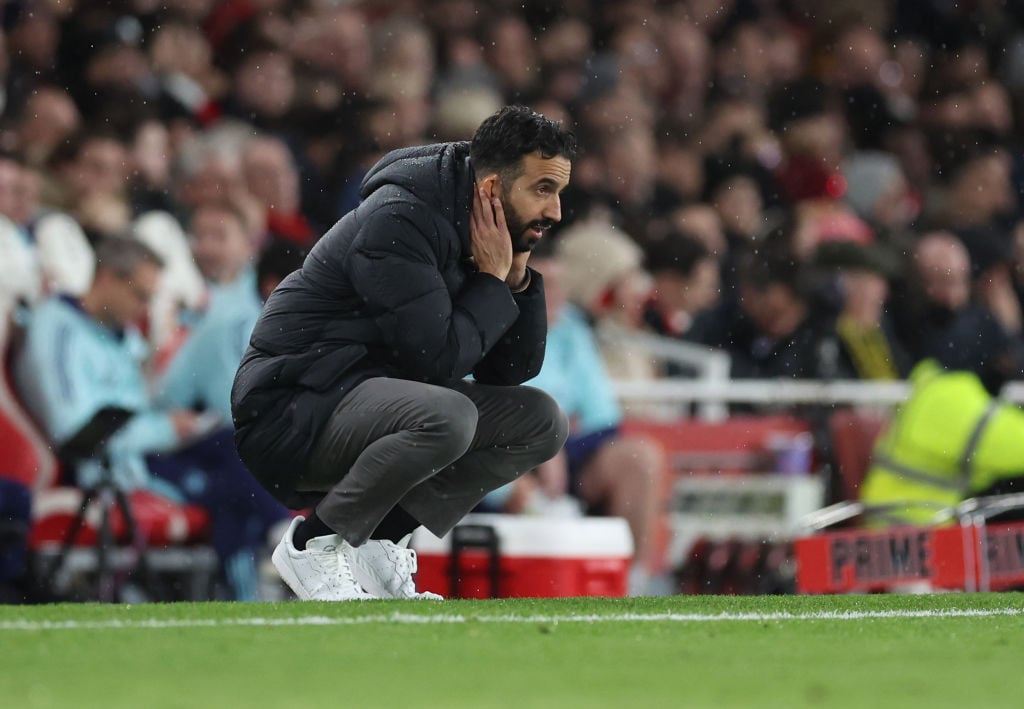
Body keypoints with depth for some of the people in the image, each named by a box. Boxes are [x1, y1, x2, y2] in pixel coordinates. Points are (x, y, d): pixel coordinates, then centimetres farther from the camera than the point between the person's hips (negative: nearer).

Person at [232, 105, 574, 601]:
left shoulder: (480, 239, 7)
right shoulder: (398, 222, -20)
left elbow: (515, 370, 10)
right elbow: (439, 359, -25)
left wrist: (518, 277, -4)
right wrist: (493, 279, -13)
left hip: (377, 400, 9)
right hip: (294, 411, -9)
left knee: (542, 422, 2)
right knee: (447, 416, -35)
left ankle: (380, 539, 1)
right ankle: (316, 541, -14)